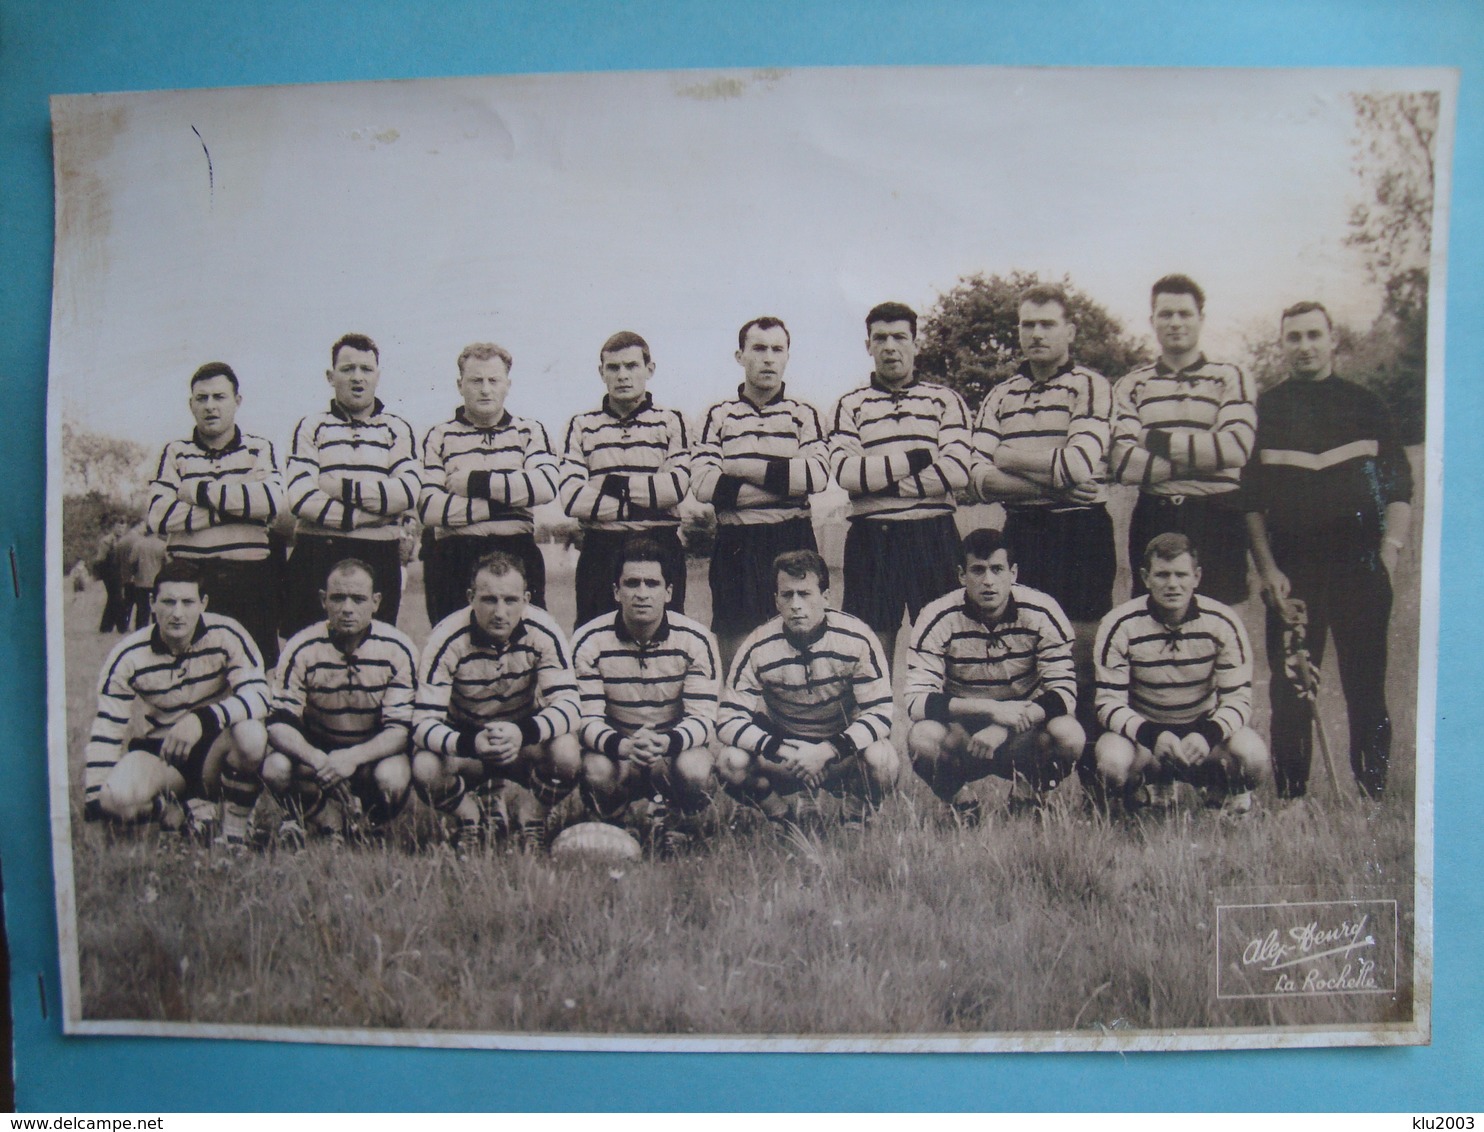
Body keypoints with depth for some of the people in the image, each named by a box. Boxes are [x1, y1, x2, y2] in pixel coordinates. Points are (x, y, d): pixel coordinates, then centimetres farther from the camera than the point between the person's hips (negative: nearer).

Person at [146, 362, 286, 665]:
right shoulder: (175, 454, 12)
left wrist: (201, 491, -7)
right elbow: (158, 515, -5)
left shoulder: (259, 449, 11)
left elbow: (273, 500, -10)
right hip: (189, 579, 0)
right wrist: (238, 507, -10)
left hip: (250, 580, 0)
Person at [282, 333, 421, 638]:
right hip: (317, 558, 0)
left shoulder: (397, 429, 13)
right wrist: (362, 516, -11)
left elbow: (409, 491, -6)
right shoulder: (311, 427, 10)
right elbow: (300, 497, -6)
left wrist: (342, 488, -8)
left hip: (380, 559, 1)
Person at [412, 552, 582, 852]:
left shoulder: (542, 632, -21)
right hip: (465, 736, 0)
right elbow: (424, 722, -26)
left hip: (526, 739, 0)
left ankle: (530, 818, 1)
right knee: (425, 767, -31)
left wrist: (523, 732, -45)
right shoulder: (447, 639, -23)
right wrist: (470, 744, -47)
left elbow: (568, 703, -24)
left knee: (567, 755, -32)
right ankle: (470, 818, 4)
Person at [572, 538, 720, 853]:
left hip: (676, 748, 0)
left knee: (695, 769, -33)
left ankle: (675, 837, 2)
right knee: (595, 771, -33)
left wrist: (667, 742, -38)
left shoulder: (695, 641, -11)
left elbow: (703, 717, -14)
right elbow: (587, 719, -15)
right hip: (615, 748, 0)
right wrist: (623, 745, -39)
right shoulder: (589, 642, -11)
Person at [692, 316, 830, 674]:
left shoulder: (803, 414, 11)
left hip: (793, 541, 0)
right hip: (735, 545, 0)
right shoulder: (719, 416, 11)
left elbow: (818, 474, -7)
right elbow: (702, 484, -6)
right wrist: (785, 480, -8)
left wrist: (745, 470, -8)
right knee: (733, 640, 1)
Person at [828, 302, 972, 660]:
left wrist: (881, 481, -8)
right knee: (874, 642, 1)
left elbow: (957, 471, -5)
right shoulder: (850, 406, 11)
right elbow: (844, 472, -6)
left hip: (934, 536, 0)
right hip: (871, 539, 0)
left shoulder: (946, 400, 10)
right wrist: (913, 460, -8)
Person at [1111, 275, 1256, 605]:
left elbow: (1237, 447, -11)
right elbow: (1123, 463, -6)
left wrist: (1159, 441, -8)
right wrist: (1201, 458, -11)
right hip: (1153, 521, 1)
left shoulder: (1229, 378, 6)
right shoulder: (1131, 385, 9)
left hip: (1218, 520, -1)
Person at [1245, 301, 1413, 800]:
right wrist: (1268, 569, -4)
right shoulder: (1263, 410, 9)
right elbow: (1250, 498, 5)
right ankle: (1290, 797, 9)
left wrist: (1389, 552, -4)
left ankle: (1373, 795, 9)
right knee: (1289, 688, 1)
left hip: (1359, 566, 0)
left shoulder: (1365, 404, 11)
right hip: (1290, 569, 0)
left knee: (1366, 684, 1)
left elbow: (1398, 487, 9)